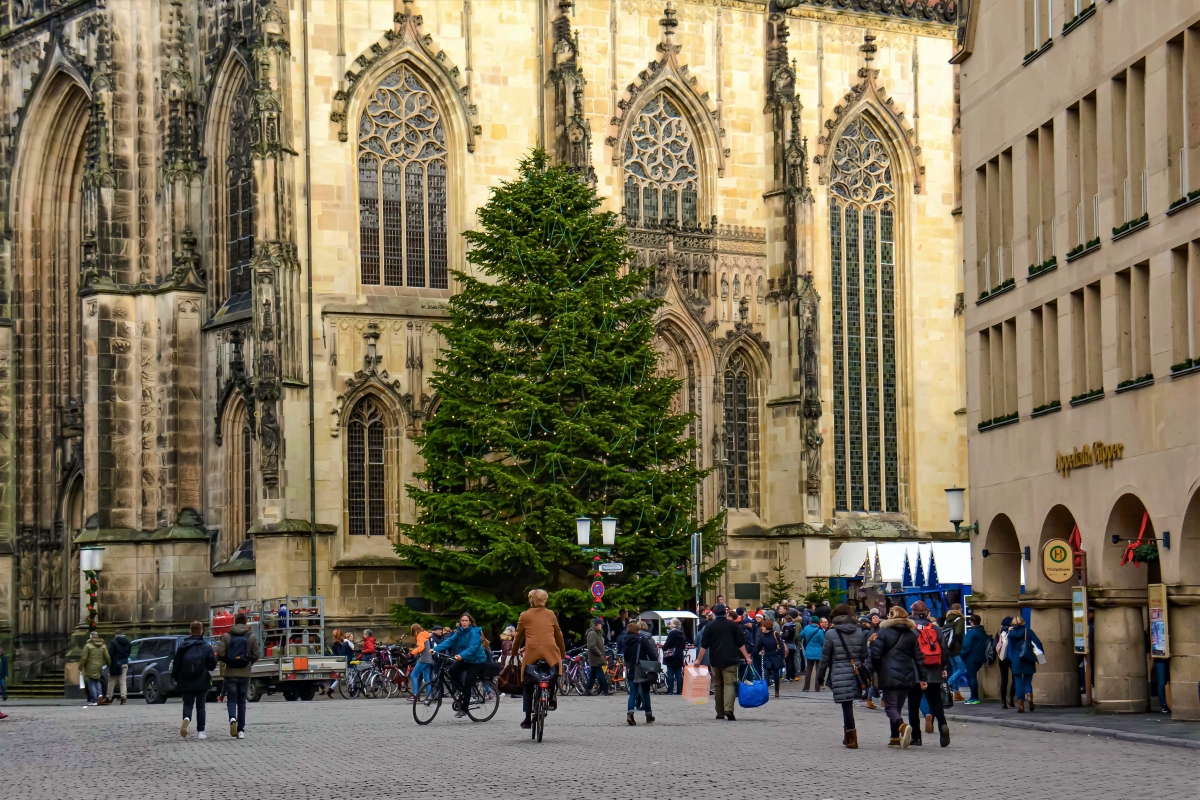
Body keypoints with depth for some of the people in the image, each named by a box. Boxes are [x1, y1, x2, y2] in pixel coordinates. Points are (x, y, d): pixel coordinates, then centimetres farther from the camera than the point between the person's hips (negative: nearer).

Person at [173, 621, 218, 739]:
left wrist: (176, 678, 13)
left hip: (186, 682, 0)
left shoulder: (182, 646, 0)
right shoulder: (206, 647, -4)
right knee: (200, 705, 10)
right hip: (201, 681, 0)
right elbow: (212, 665, -5)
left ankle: (186, 718, -24)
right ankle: (200, 732, 6)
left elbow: (176, 664, 1)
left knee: (188, 704, 9)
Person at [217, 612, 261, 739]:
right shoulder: (252, 637, -2)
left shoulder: (226, 636, -4)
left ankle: (232, 718, -25)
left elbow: (220, 654, -10)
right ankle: (241, 730, 9)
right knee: (241, 701, 10)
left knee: (231, 699, 5)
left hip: (230, 673, -1)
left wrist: (226, 661, 12)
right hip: (245, 673, 1)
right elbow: (256, 655, -2)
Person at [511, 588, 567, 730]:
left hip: (531, 654, -1)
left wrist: (514, 652, 30)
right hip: (551, 653, 1)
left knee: (528, 686, 12)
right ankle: (552, 697, 3)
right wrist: (563, 653, 32)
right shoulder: (550, 614, 12)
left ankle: (528, 719, 6)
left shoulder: (524, 616, 9)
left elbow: (518, 637, 15)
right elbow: (558, 635, 20)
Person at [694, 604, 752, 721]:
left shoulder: (710, 626, 3)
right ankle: (728, 709, -27)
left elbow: (704, 645, 1)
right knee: (729, 684, -7)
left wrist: (698, 660, 8)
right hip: (730, 660, -1)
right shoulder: (733, 625, 2)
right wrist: (747, 657, 6)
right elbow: (741, 643, 1)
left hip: (715, 660, 1)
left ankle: (720, 713, 12)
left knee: (718, 686, 11)